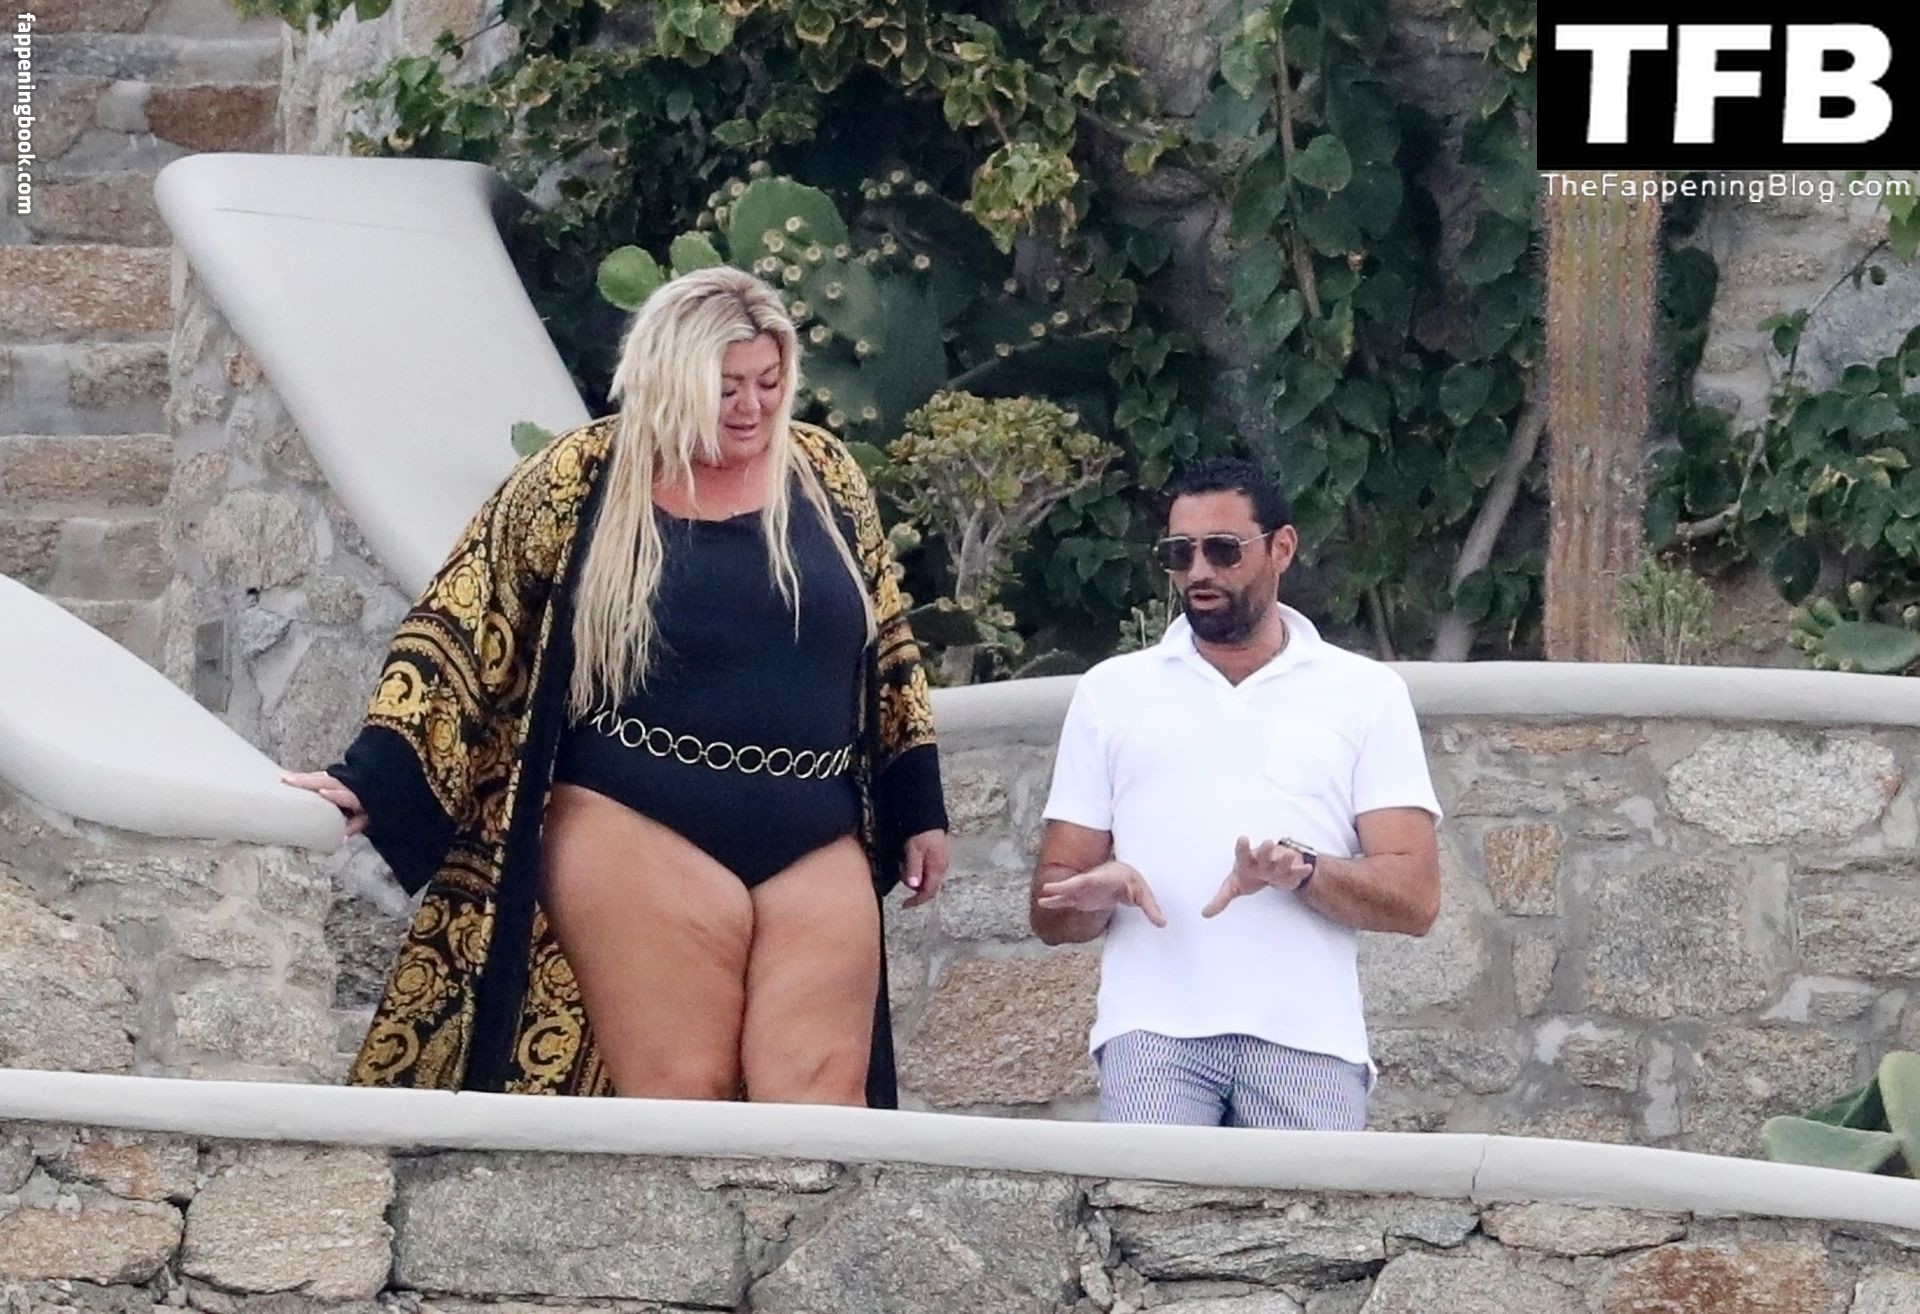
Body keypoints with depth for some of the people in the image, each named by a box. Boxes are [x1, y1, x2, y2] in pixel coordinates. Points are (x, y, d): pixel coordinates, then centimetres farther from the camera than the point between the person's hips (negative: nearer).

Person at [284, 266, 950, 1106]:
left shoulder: (823, 473, 9)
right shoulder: (578, 483, -2)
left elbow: (886, 648, 17)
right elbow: (459, 635, -1)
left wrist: (919, 811, 16)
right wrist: (370, 780, -10)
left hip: (816, 849, 4)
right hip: (641, 838, -4)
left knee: (823, 1104, -5)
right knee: (675, 1107, -7)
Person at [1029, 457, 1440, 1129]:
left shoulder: (1366, 693, 15)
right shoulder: (1111, 691, 20)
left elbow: (1414, 897, 5)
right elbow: (1050, 913, 17)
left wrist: (1301, 870, -14)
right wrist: (1095, 893, -7)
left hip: (1308, 1040, 0)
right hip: (1155, 1030, 0)